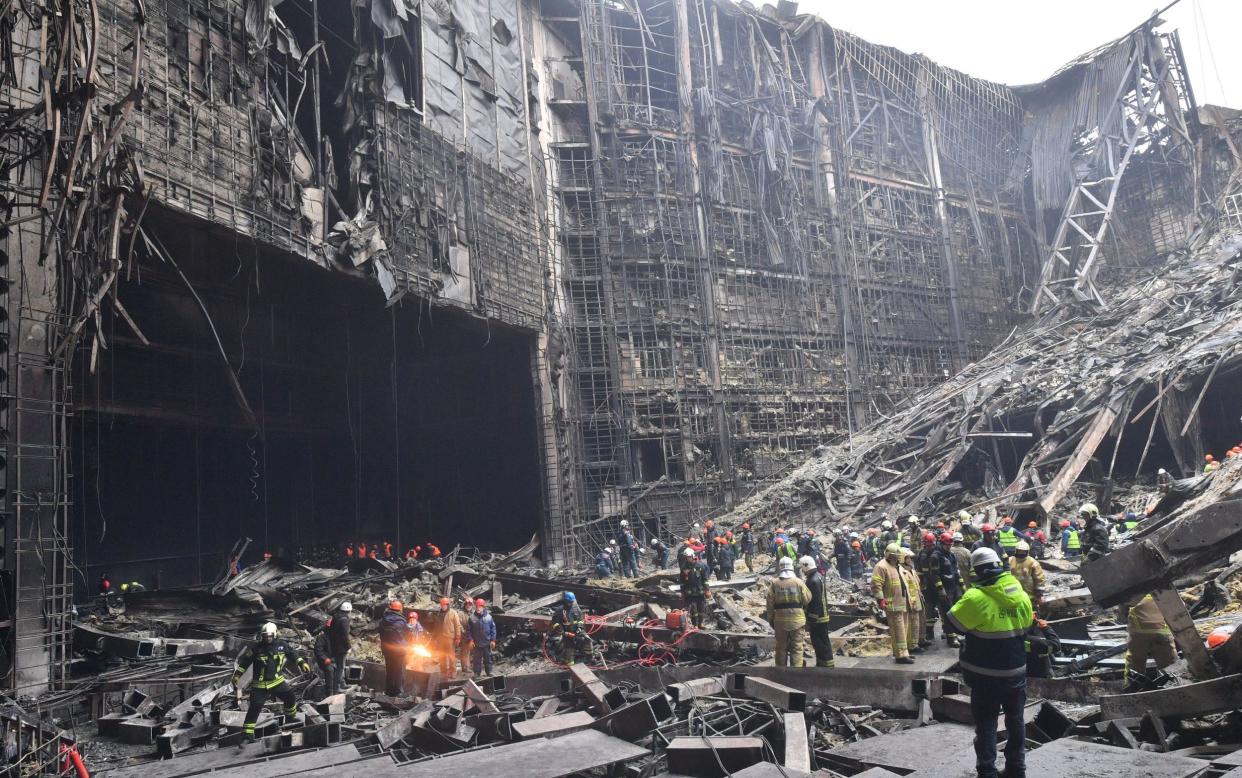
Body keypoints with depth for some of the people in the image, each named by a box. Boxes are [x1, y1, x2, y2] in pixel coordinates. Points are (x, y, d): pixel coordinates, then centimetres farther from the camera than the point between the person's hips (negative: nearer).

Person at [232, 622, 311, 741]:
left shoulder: (282, 645, -4)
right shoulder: (255, 648, -11)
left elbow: (293, 654, 11)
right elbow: (244, 661, -2)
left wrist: (302, 663, 3)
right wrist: (236, 675, -3)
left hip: (277, 681, 3)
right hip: (260, 684, -3)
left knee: (291, 697, -3)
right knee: (254, 708, -7)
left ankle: (291, 716, 27)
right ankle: (247, 733, 2)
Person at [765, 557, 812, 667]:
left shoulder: (774, 583, -6)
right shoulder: (799, 582, -9)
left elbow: (770, 603, -4)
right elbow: (807, 599, -5)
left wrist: (770, 619, 6)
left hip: (780, 620, 1)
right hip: (797, 620, -1)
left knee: (781, 647, 14)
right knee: (797, 647, 7)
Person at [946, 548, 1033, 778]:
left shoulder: (976, 597, -21)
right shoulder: (1021, 594, -2)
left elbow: (953, 624, -11)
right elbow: (1027, 626, 13)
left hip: (986, 674, -5)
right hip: (1016, 670, 5)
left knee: (986, 723, 6)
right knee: (1015, 720, 19)